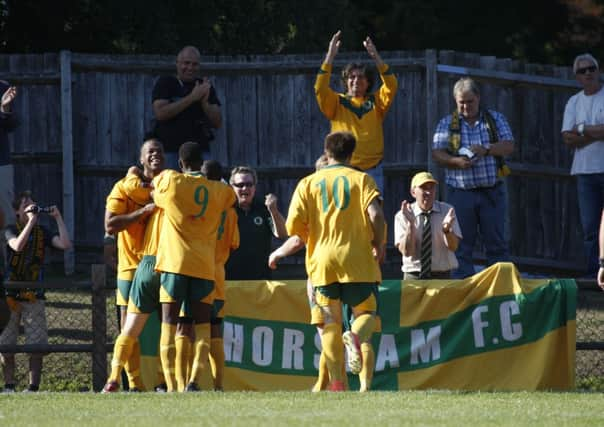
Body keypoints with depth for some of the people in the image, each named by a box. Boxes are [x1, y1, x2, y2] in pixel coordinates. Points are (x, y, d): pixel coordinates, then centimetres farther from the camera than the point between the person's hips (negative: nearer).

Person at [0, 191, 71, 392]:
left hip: (34, 297, 1)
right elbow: (17, 246, -21)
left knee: (37, 345, -5)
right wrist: (31, 221, -19)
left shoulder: (42, 232, 8)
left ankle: (33, 387, -1)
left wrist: (58, 218, -4)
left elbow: (65, 244, -6)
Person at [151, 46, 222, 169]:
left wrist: (205, 102, -12)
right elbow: (160, 113, -12)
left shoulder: (205, 86, 12)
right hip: (170, 151, -2)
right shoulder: (165, 83, 4)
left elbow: (218, 123, 8)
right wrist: (192, 98, -15)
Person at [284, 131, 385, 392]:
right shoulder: (361, 179, 5)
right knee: (366, 312, 10)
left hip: (321, 262, 1)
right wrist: (379, 245, 3)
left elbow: (293, 226, 0)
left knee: (330, 322, 6)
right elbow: (375, 214, -11)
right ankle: (356, 336, -25)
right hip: (357, 260, -1)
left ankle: (337, 382, -4)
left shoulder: (307, 184, 8)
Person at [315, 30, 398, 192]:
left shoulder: (375, 102, 10)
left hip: (372, 170, 1)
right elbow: (320, 88, -8)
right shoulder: (337, 102, 8)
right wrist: (330, 56, -15)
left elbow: (391, 86, -5)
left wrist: (376, 57, -16)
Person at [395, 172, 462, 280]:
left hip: (442, 276, 1)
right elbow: (406, 251, -14)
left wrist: (446, 229, -30)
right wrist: (411, 224, -27)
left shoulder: (447, 211, 0)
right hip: (413, 277, -1)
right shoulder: (401, 216, -4)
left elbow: (453, 246, -9)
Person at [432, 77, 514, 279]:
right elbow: (437, 153, 0)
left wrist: (486, 150, -16)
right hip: (461, 192, 0)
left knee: (496, 243, 2)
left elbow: (509, 146, 1)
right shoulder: (447, 124, 7)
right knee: (462, 246, 1)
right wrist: (456, 161, -19)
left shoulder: (495, 119, 9)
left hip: (492, 191, 0)